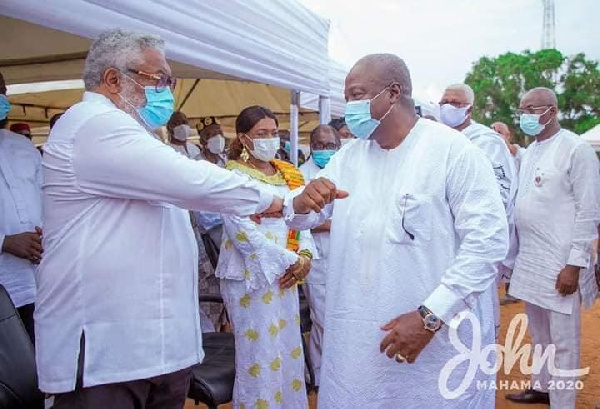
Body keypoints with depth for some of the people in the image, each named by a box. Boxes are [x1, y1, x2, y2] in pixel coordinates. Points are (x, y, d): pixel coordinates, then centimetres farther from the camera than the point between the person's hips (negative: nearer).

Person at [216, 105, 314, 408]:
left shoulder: (287, 175, 12)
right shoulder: (234, 176, -9)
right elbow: (242, 231, -18)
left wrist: (304, 255, -8)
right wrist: (289, 261, -17)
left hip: (286, 274, 7)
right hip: (251, 275, -6)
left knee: (289, 352, 14)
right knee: (260, 358, 0)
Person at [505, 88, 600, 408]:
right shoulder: (529, 152, 13)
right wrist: (518, 252, 14)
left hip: (560, 262, -7)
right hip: (528, 258, 8)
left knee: (562, 341, 3)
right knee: (539, 334, 21)